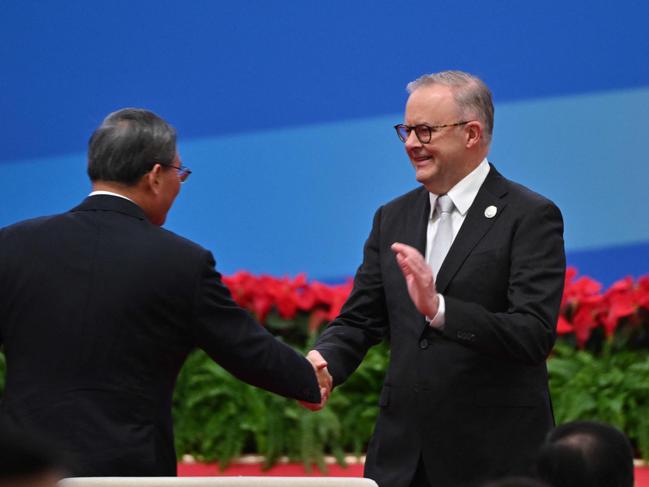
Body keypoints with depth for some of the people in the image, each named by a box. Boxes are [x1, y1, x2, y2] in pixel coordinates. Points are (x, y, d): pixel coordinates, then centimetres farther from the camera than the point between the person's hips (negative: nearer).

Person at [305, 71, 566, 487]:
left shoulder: (531, 217, -7)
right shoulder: (394, 218, 13)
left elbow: (535, 333, -17)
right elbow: (360, 320, 12)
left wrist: (439, 308, -29)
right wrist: (323, 362, -10)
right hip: (402, 453, 5)